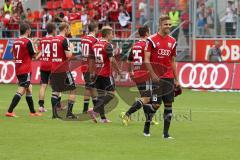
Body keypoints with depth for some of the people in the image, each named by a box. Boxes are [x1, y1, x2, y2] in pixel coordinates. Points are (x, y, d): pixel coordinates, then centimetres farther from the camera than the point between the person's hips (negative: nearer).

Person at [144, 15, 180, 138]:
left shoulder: (172, 41, 10)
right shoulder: (152, 40, -5)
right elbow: (146, 60, -7)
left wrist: (176, 80, 13)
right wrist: (153, 75, -17)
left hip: (169, 78, 5)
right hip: (156, 77, -5)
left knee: (168, 105, 1)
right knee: (156, 104, -8)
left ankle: (166, 132, 5)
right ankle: (147, 126, 15)